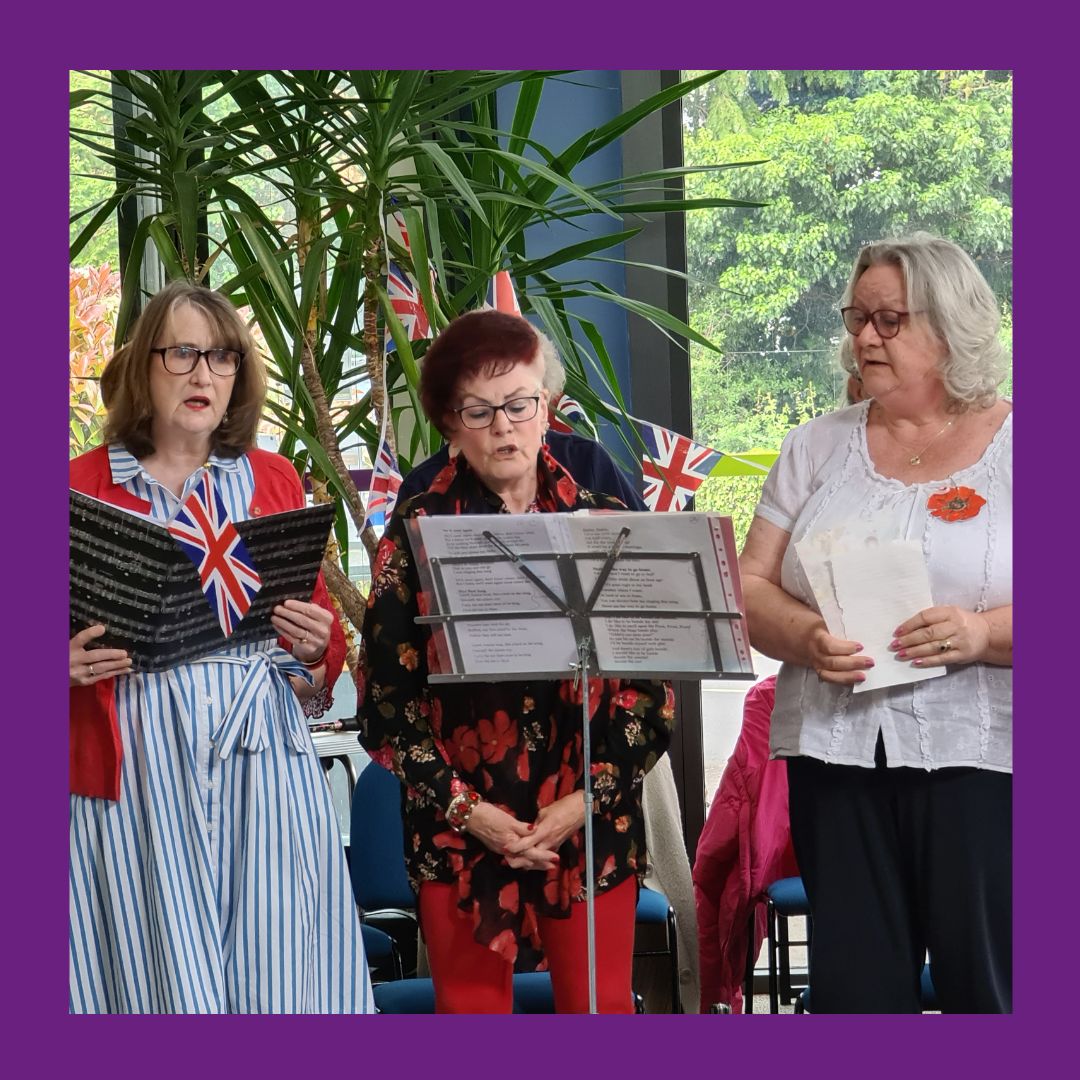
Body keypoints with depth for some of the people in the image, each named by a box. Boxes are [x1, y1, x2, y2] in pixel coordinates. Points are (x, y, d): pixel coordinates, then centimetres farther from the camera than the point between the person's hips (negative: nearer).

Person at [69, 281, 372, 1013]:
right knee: (154, 967, -5)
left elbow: (329, 641, 16)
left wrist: (318, 647, -6)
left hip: (260, 757, 2)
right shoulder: (84, 485, 7)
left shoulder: (276, 482, 14)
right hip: (135, 767, -2)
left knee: (276, 968, -3)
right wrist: (67, 665, -14)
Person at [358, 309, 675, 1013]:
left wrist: (587, 801, -7)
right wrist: (464, 808, -8)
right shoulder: (417, 532, 3)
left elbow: (649, 683, 4)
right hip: (461, 827, 0)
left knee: (600, 1009, 3)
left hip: (593, 825, 1)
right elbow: (387, 695, 1)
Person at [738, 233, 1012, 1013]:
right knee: (853, 985, 4)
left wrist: (985, 634, -22)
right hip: (837, 752, 3)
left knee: (986, 984, -3)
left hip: (980, 756, -3)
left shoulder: (1016, 446, 2)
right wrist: (803, 637, -12)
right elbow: (749, 588, 8)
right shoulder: (817, 448, 12)